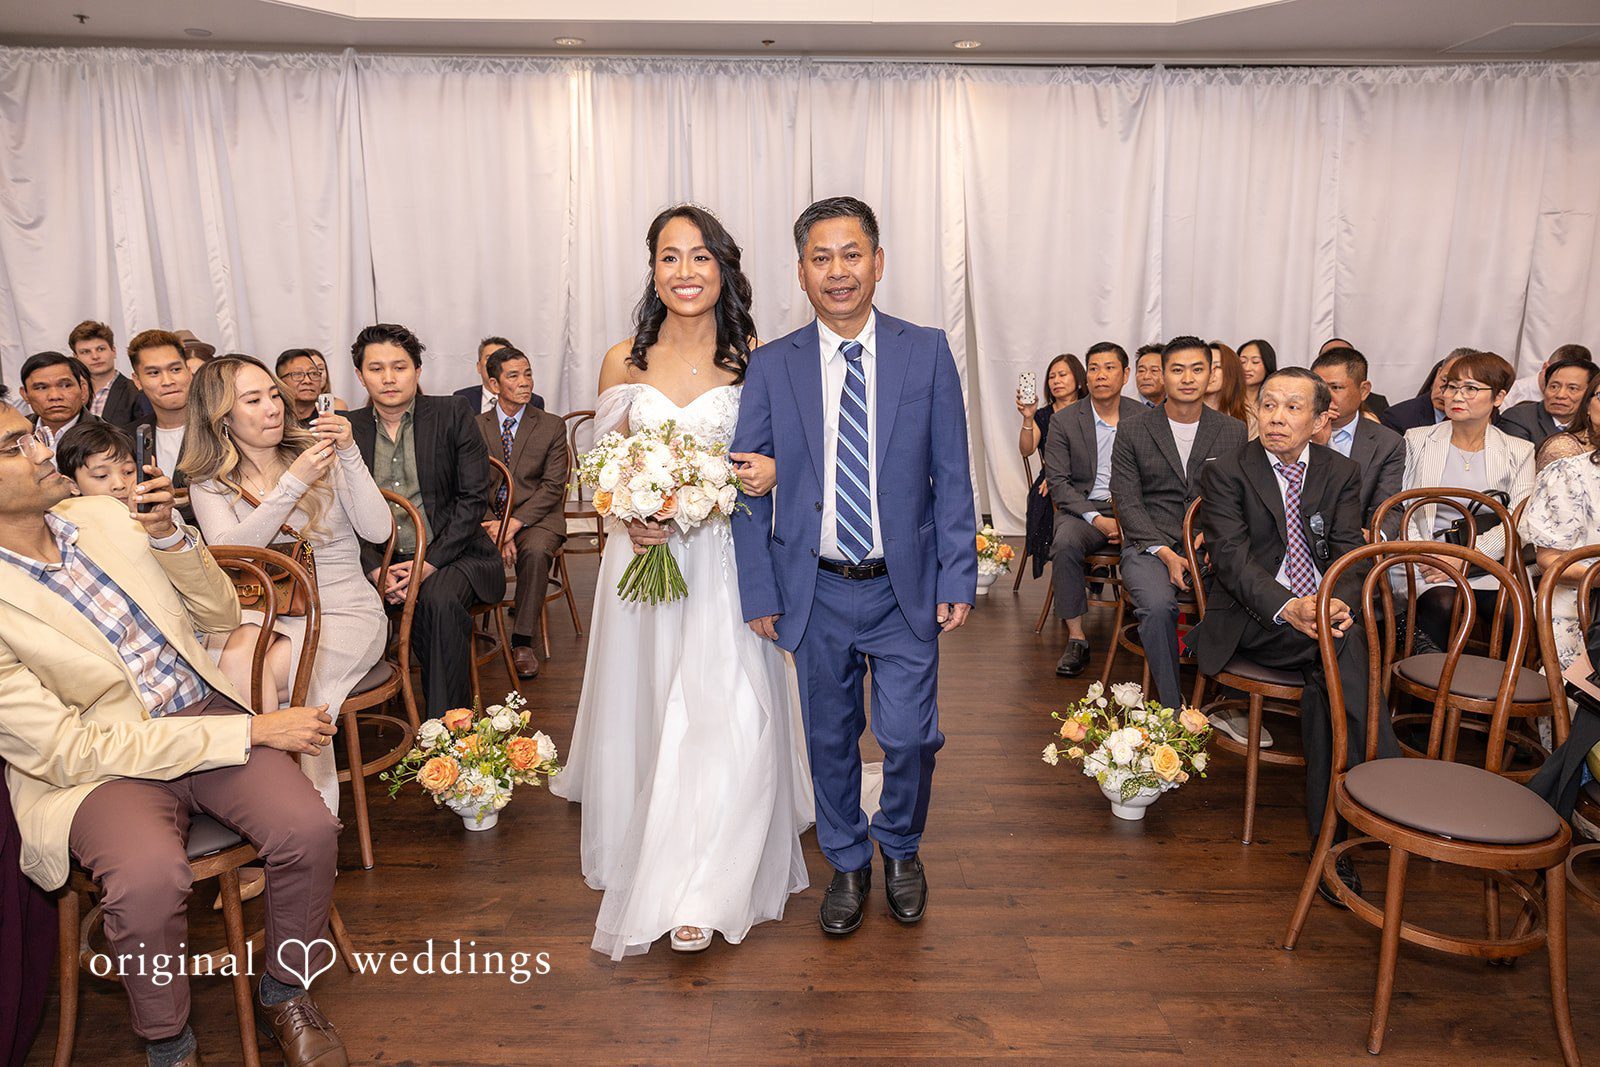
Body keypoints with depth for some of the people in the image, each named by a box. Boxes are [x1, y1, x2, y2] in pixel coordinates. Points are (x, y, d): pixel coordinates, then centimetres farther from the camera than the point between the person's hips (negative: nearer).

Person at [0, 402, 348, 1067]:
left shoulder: (104, 515, 4)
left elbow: (220, 616, 12)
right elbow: (66, 751, -17)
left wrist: (167, 536, -8)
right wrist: (250, 730, -21)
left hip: (206, 709, 4)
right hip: (98, 762, -4)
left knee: (309, 830, -23)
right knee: (150, 877, -35)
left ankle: (283, 994, 7)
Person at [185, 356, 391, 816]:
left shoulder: (318, 452, 5)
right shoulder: (210, 485, 7)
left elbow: (377, 530, -7)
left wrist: (350, 455, -17)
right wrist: (293, 484, -22)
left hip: (343, 612, -2)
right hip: (265, 612, 2)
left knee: (245, 677, -27)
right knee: (236, 658, -33)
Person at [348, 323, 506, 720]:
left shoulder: (452, 415, 0)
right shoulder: (348, 430, 8)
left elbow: (473, 499, -5)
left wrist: (428, 563, -15)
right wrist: (376, 569, -13)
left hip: (452, 555, -2)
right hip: (380, 562, 3)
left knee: (440, 600, -34)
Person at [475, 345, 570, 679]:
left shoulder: (552, 426, 5)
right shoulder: (475, 427, 9)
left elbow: (552, 486, -3)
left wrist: (514, 522, -17)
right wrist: (494, 525, -16)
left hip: (535, 517, -1)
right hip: (486, 516, 1)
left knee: (535, 551, -34)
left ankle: (523, 641, -22)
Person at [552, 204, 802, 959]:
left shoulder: (755, 359, -1)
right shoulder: (624, 362, 1)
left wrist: (773, 472, -18)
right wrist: (631, 519, -12)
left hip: (727, 562, -1)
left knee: (730, 717, -7)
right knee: (646, 712, 13)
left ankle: (702, 889, 8)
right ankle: (646, 860, 36)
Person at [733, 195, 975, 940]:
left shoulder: (927, 352, -1)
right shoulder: (773, 366, -1)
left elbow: (951, 476, 0)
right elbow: (749, 486, 1)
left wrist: (958, 578, -5)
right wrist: (759, 591, -3)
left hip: (905, 587, -1)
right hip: (817, 591, 1)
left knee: (908, 736, 2)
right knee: (830, 737, 13)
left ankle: (901, 849, 33)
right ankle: (847, 863, 37)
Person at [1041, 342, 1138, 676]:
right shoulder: (1064, 421, 3)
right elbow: (1057, 481, -3)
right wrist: (1097, 519, -16)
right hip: (1083, 509, 0)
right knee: (1065, 543, -33)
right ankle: (1076, 638, -23)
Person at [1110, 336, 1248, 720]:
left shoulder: (1234, 433, 11)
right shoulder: (1133, 432, 6)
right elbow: (1128, 503, -1)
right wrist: (1165, 553, -15)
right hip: (1149, 545, -1)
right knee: (1157, 605, -33)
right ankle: (1172, 708, -16)